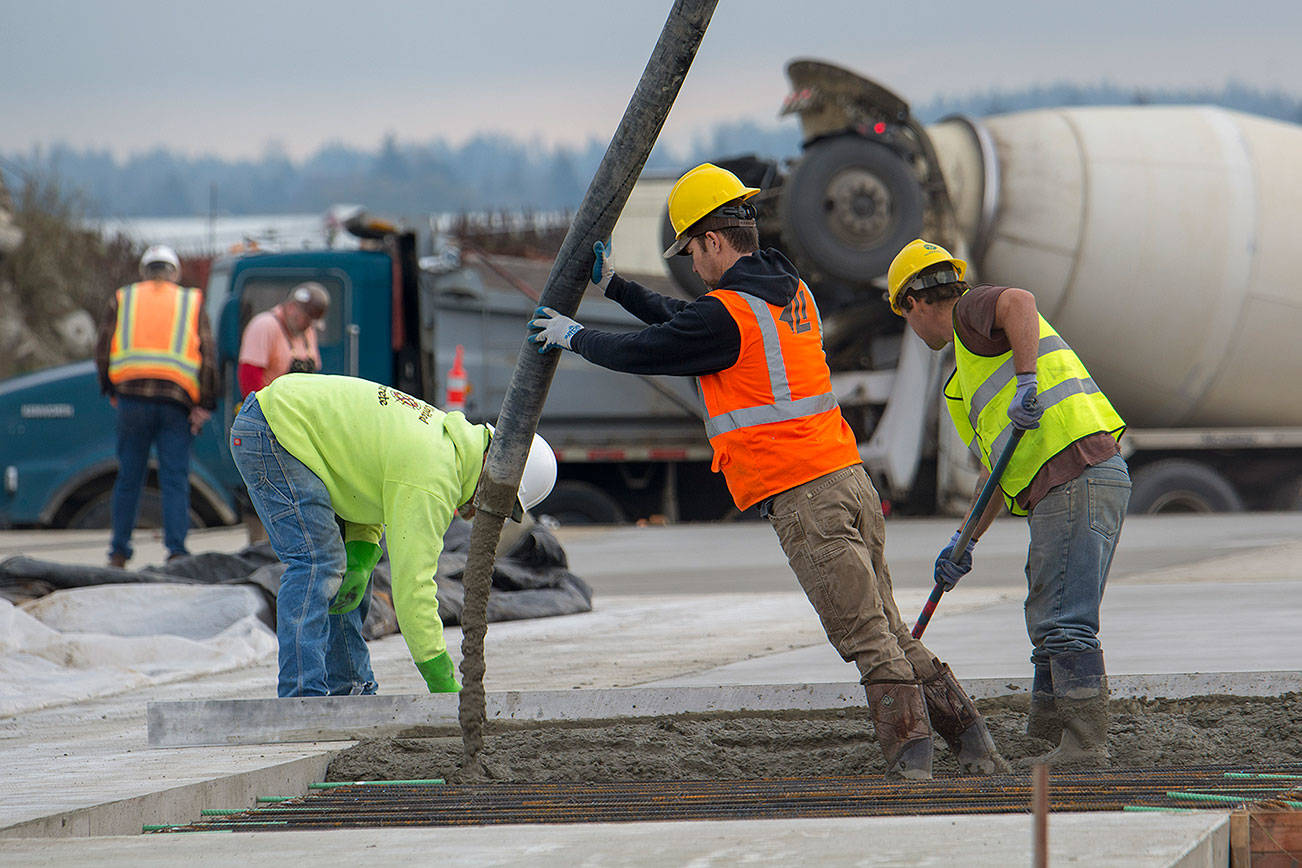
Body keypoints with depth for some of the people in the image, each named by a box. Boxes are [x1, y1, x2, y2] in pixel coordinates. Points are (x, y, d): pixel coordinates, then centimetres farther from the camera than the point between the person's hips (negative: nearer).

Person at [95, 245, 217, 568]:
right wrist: (204, 406, 2)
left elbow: (103, 351, 6)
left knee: (128, 478, 9)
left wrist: (112, 392, 16)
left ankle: (119, 553, 11)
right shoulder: (192, 303, 11)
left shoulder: (121, 300, 13)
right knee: (175, 480, 0)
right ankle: (176, 550, -11)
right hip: (176, 400, -1)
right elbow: (208, 357, 2)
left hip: (131, 398, 1)